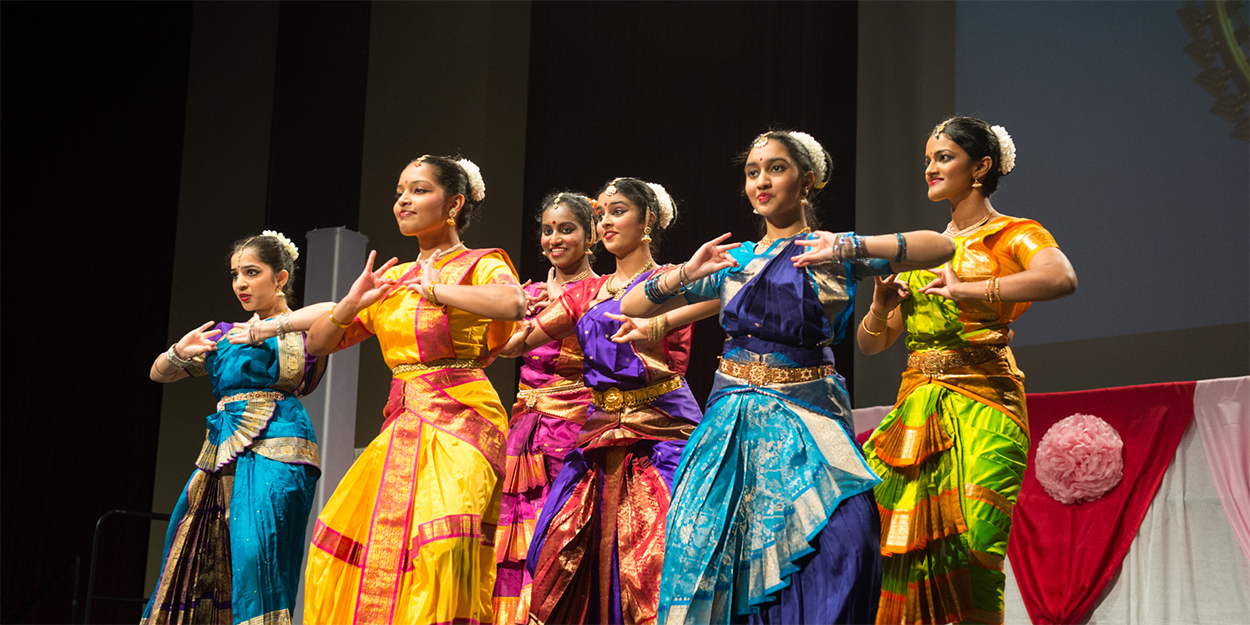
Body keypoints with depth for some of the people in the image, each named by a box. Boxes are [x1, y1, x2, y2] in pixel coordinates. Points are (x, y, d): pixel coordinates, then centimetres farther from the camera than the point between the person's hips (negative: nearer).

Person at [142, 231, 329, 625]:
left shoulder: (298, 328, 6)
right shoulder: (225, 336, 23)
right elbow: (159, 373, 24)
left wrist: (269, 328, -18)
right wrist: (180, 353, 1)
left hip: (273, 449, -7)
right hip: (222, 453, 7)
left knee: (254, 555, -19)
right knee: (199, 562, 2)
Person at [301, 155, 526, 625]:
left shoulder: (479, 266, 0)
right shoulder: (392, 278, 18)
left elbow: (511, 304, -25)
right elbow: (317, 344, 20)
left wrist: (436, 289, -13)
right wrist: (353, 302, 0)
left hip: (459, 425, -7)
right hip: (401, 427, 7)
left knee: (442, 544, -26)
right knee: (341, 548, 0)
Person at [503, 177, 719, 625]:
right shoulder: (588, 293, 19)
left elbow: (714, 298, -22)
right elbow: (518, 339, 13)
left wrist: (653, 328, -42)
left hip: (660, 431, -5)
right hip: (600, 433, 5)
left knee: (653, 559, -14)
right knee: (562, 552, -3)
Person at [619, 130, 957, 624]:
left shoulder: (833, 251, 5)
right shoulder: (732, 260, 13)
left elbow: (941, 247, -7)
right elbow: (632, 307, 13)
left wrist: (852, 249, -16)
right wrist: (686, 273, -5)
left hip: (808, 416, -3)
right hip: (734, 421, 3)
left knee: (844, 540, -22)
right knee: (714, 550, -4)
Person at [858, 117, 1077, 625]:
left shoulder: (1013, 235, 3)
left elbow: (1061, 278, -22)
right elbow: (870, 343, 20)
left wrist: (967, 290, -27)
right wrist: (881, 307, -2)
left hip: (980, 409, -5)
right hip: (915, 408, 6)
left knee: (965, 555, -14)